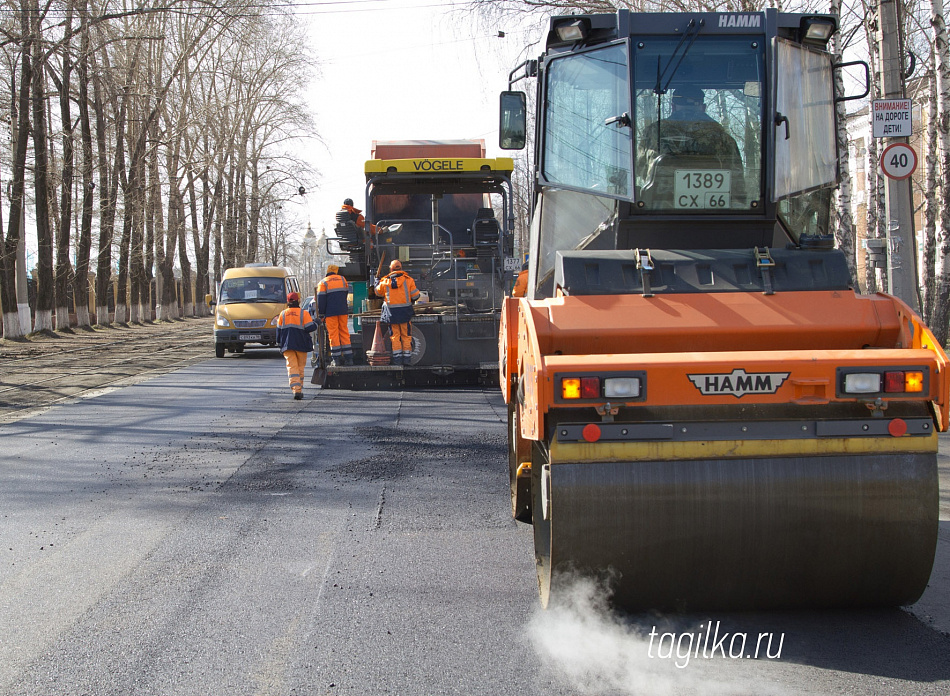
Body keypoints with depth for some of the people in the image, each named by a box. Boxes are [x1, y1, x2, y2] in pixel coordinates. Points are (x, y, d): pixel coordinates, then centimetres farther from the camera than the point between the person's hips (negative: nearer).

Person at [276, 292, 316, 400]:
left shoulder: (283, 314, 5)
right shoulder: (304, 313, -5)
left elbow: (279, 330, 8)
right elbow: (310, 328, -11)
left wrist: (279, 343, 17)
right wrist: (316, 323, 9)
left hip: (287, 346, 1)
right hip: (301, 345, -1)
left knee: (292, 367, -3)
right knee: (300, 367, 12)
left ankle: (296, 390, -20)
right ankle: (299, 389, 15)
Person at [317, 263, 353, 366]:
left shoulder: (323, 283, 0)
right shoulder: (343, 279, 11)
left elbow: (321, 300, -5)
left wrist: (321, 315, -1)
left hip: (330, 312, -3)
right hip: (343, 311, 3)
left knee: (333, 334, -1)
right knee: (344, 332, 8)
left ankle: (336, 359, -5)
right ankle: (348, 358, 5)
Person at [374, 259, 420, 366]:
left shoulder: (385, 281, -1)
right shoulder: (408, 280, -3)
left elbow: (378, 292, 16)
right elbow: (415, 295, -1)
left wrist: (377, 283, 35)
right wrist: (411, 301, 21)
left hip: (391, 313, 0)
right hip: (405, 312, 0)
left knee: (395, 335, 7)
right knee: (406, 335, 7)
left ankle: (397, 358, 3)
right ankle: (406, 358, 7)